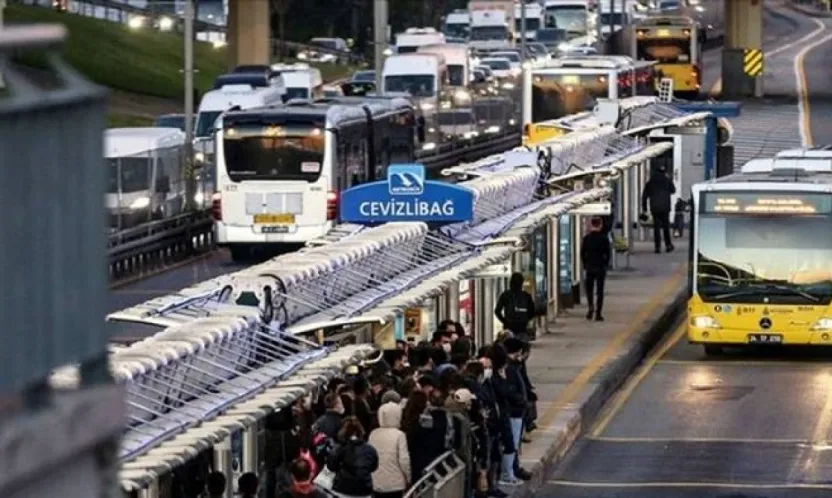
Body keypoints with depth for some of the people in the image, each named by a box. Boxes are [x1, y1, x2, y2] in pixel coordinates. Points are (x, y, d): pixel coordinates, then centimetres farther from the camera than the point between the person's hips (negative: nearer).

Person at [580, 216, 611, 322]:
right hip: (601, 268, -1)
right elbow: (608, 254, -4)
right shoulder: (604, 239, -7)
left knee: (589, 289, 15)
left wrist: (585, 265, 8)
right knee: (599, 291, 4)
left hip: (589, 267, 1)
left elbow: (582, 253, -1)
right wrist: (605, 265, 9)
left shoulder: (586, 238, -4)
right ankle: (598, 313, 2)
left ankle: (590, 306, -9)